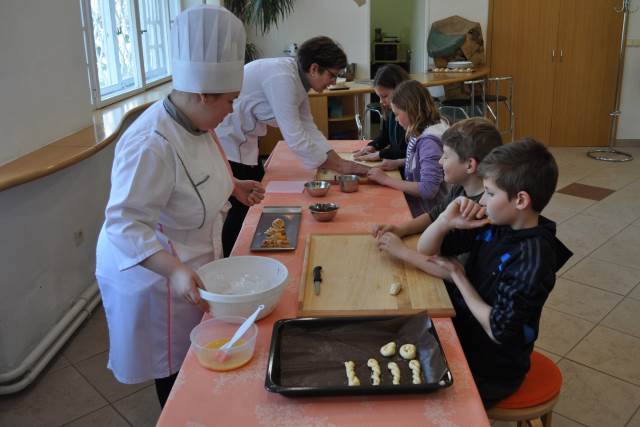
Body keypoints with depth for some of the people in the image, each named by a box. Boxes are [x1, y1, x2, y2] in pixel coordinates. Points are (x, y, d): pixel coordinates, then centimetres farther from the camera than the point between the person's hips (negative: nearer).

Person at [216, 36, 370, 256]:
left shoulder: (298, 77, 1)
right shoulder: (282, 78, -28)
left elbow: (307, 127, 6)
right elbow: (295, 139, -31)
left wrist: (340, 161, -3)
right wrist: (338, 166, -21)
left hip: (242, 138, 10)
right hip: (224, 138, -10)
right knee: (242, 207, -5)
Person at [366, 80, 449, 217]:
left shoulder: (429, 141, -21)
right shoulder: (421, 133, 2)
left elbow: (428, 189, -26)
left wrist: (386, 179, -20)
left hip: (424, 215, -7)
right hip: (412, 205, 7)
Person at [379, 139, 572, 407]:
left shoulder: (533, 257, -25)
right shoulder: (492, 225, -6)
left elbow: (498, 330, -23)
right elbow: (425, 249, 2)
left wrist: (459, 276, -14)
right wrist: (447, 221, -18)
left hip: (492, 372, -6)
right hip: (462, 336, 6)